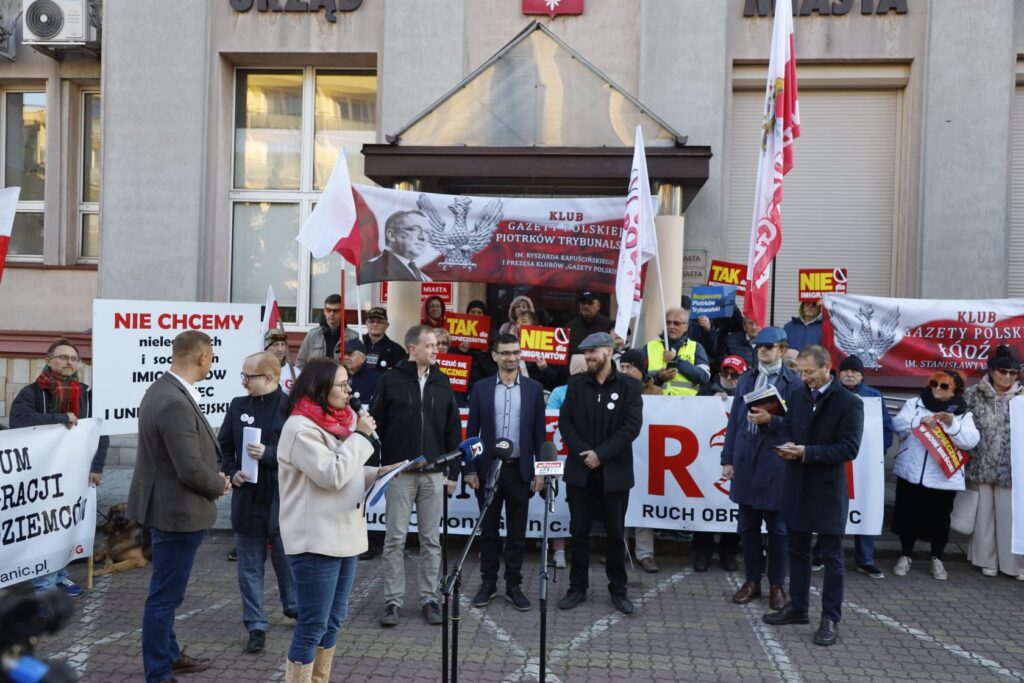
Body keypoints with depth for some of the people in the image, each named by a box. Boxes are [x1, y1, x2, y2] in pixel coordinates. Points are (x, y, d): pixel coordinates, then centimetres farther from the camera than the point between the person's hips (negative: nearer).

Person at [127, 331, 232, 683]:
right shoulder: (176, 403, -27)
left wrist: (214, 475, 4)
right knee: (165, 595, 4)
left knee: (166, 591, 23)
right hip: (178, 510, -11)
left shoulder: (162, 389, 5)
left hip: (168, 505, 11)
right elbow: (191, 470, -28)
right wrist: (219, 485, -9)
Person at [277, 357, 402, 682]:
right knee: (313, 625, -1)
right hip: (316, 541, -9)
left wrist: (382, 472, 3)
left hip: (345, 535, 9)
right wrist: (361, 436, -15)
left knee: (333, 621, 17)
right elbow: (332, 475, -23)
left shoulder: (338, 421, 11)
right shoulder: (301, 428, -16)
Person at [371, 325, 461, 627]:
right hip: (398, 473, -2)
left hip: (434, 474, 3)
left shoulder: (442, 382, 7)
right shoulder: (391, 380, -2)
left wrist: (453, 471, 7)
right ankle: (393, 600, 14)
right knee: (395, 539, 4)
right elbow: (376, 425, -1)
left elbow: (453, 429, 10)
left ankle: (429, 598, 19)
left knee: (431, 540, 8)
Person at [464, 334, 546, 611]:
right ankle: (488, 583, 22)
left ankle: (513, 585, 18)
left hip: (520, 470, 0)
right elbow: (472, 431, 3)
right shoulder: (482, 388, 2)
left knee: (517, 532, 7)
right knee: (488, 530, 9)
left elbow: (539, 433, 4)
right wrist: (470, 469, -2)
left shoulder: (534, 389, 3)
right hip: (488, 469, 0)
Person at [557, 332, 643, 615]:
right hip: (580, 471, 2)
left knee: (615, 533, 8)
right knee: (579, 531, 8)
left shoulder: (629, 386, -3)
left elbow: (632, 426, -10)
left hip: (614, 472, -2)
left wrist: (601, 454, -15)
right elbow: (565, 422, 2)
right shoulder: (576, 384, 5)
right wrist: (582, 452, -12)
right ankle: (578, 587, 21)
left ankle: (618, 589, 22)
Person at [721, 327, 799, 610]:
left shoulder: (793, 383, -3)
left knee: (777, 527, 7)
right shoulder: (746, 379, 11)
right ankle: (752, 581, 24)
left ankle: (777, 584, 20)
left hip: (775, 463, -4)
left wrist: (770, 420, -20)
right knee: (747, 526, 11)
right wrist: (728, 459, 7)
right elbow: (734, 420, 10)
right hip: (745, 461, 4)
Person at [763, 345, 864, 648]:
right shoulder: (797, 396, 7)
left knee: (831, 556, 5)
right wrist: (786, 446, -10)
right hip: (797, 485, 6)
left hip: (828, 490, -6)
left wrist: (807, 452, -23)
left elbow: (849, 449, -17)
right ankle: (797, 607, 29)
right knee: (797, 550, 15)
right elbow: (785, 429, 14)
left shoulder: (850, 403, -11)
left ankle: (830, 618, 14)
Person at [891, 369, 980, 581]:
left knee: (939, 519, 8)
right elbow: (898, 424, -7)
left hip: (944, 477, 0)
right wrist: (920, 420, -24)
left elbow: (971, 441, -9)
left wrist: (952, 425, -24)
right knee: (908, 515, 8)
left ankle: (937, 560, 25)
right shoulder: (915, 403, 4)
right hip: (912, 473, 1)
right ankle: (905, 556, 22)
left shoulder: (963, 413, 4)